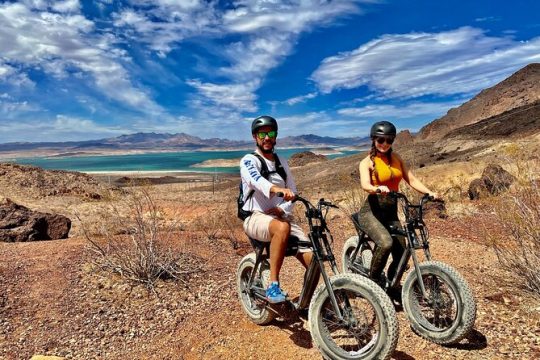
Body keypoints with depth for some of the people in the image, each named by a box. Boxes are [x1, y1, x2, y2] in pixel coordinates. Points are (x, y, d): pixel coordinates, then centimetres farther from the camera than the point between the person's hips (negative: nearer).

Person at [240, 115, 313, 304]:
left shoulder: (281, 162, 14)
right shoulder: (249, 160, -4)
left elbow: (292, 191, 9)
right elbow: (255, 179, -28)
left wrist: (282, 208, -12)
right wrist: (277, 189, -48)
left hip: (281, 216, 5)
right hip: (256, 218, -5)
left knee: (314, 261, -11)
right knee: (282, 228, -40)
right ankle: (273, 285, -28)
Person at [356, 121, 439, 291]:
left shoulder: (396, 158, 8)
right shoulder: (367, 162, -7)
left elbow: (412, 180, 2)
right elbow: (365, 185, -25)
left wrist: (430, 192, -15)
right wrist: (379, 189, -46)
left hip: (391, 212, 5)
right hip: (371, 212, -5)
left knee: (401, 253, 0)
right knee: (386, 243, -29)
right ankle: (373, 280, -5)